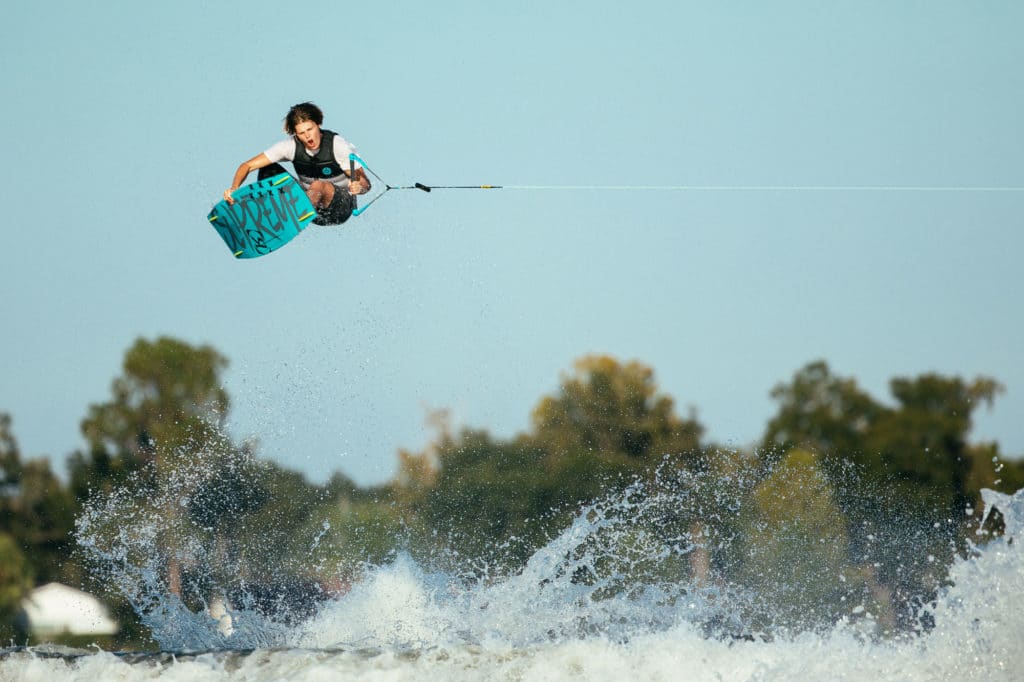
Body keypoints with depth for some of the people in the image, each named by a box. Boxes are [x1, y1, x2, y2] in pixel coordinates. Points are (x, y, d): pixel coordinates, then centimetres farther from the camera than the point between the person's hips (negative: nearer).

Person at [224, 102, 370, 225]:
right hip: (309, 199, 4)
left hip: (341, 207, -4)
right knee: (268, 170, -11)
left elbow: (365, 184, -18)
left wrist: (358, 187, -43)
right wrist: (234, 189, -29)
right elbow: (248, 165, -10)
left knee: (319, 186, -38)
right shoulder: (292, 146, -12)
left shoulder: (337, 145, -20)